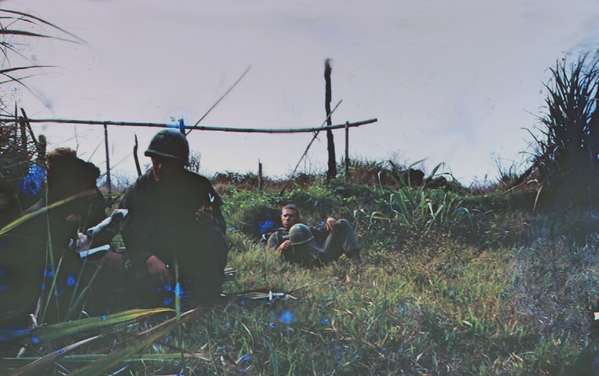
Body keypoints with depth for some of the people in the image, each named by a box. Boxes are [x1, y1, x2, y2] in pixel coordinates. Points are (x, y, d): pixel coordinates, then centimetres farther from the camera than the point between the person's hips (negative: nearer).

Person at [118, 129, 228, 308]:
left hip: (192, 257, 1)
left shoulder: (199, 186, -5)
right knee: (149, 292, -31)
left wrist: (211, 222, -29)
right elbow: (128, 234, -4)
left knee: (213, 236, -28)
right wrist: (148, 258, -24)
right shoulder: (138, 190, -4)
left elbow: (221, 226, -2)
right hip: (151, 256, -1)